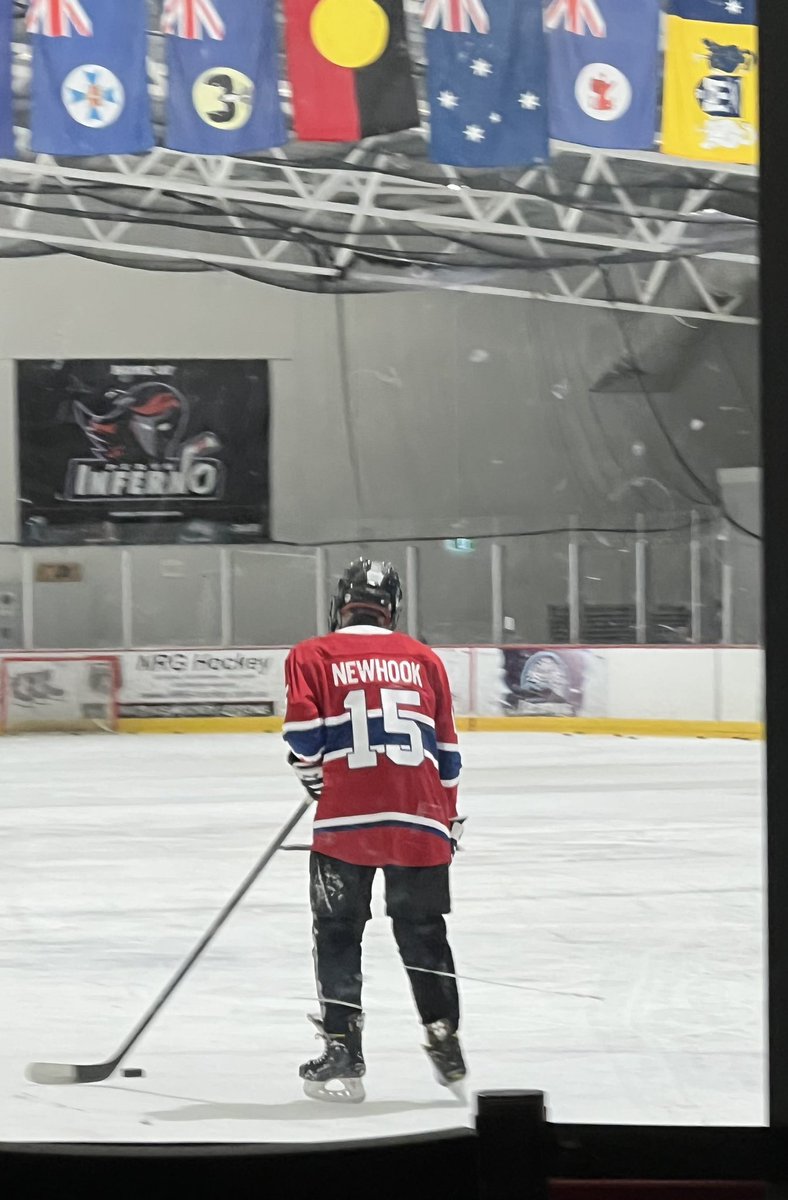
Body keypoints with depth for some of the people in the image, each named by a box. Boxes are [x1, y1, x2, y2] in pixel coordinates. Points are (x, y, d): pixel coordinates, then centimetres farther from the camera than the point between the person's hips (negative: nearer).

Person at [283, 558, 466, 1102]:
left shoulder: (312, 657, 3)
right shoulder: (423, 659, 12)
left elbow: (303, 731, -7)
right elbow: (446, 750, 14)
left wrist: (314, 769, 15)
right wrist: (450, 816, 23)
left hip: (347, 819, -3)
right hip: (421, 821, 3)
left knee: (339, 933, 7)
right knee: (423, 931, 15)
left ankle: (343, 1055, 3)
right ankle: (446, 1046, 17)